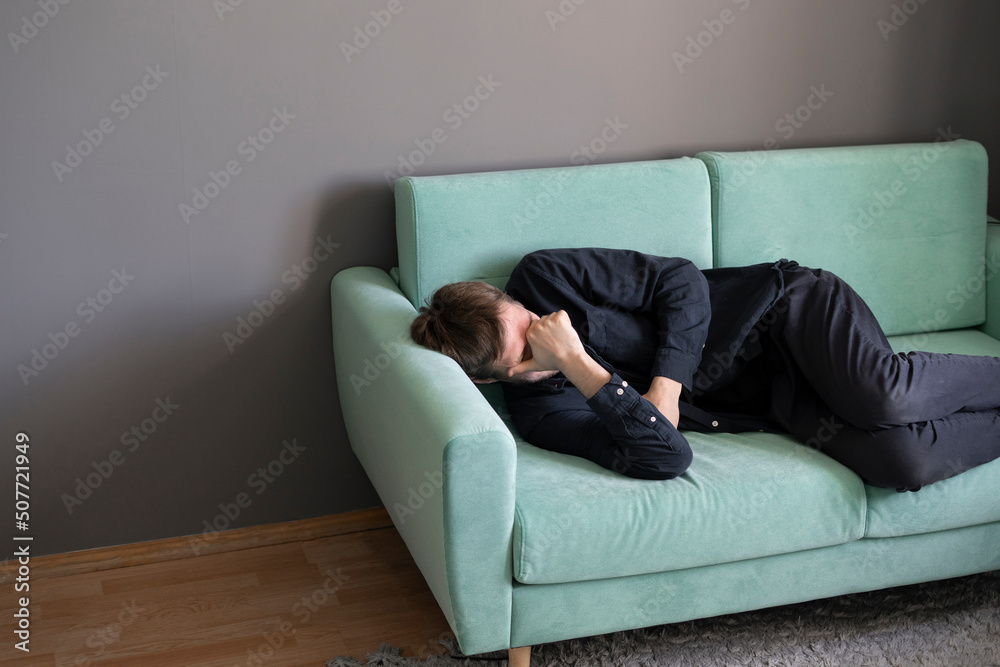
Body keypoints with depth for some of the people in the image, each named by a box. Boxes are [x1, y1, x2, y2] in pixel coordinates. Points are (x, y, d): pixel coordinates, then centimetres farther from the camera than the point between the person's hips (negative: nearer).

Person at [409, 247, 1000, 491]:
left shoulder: (544, 275, -11)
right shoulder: (538, 412, -10)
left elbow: (681, 282, -7)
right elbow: (665, 456, -22)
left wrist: (664, 387, -20)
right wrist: (575, 362, -26)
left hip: (784, 305, -1)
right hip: (773, 400, 1)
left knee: (886, 398, -30)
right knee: (901, 461, -26)